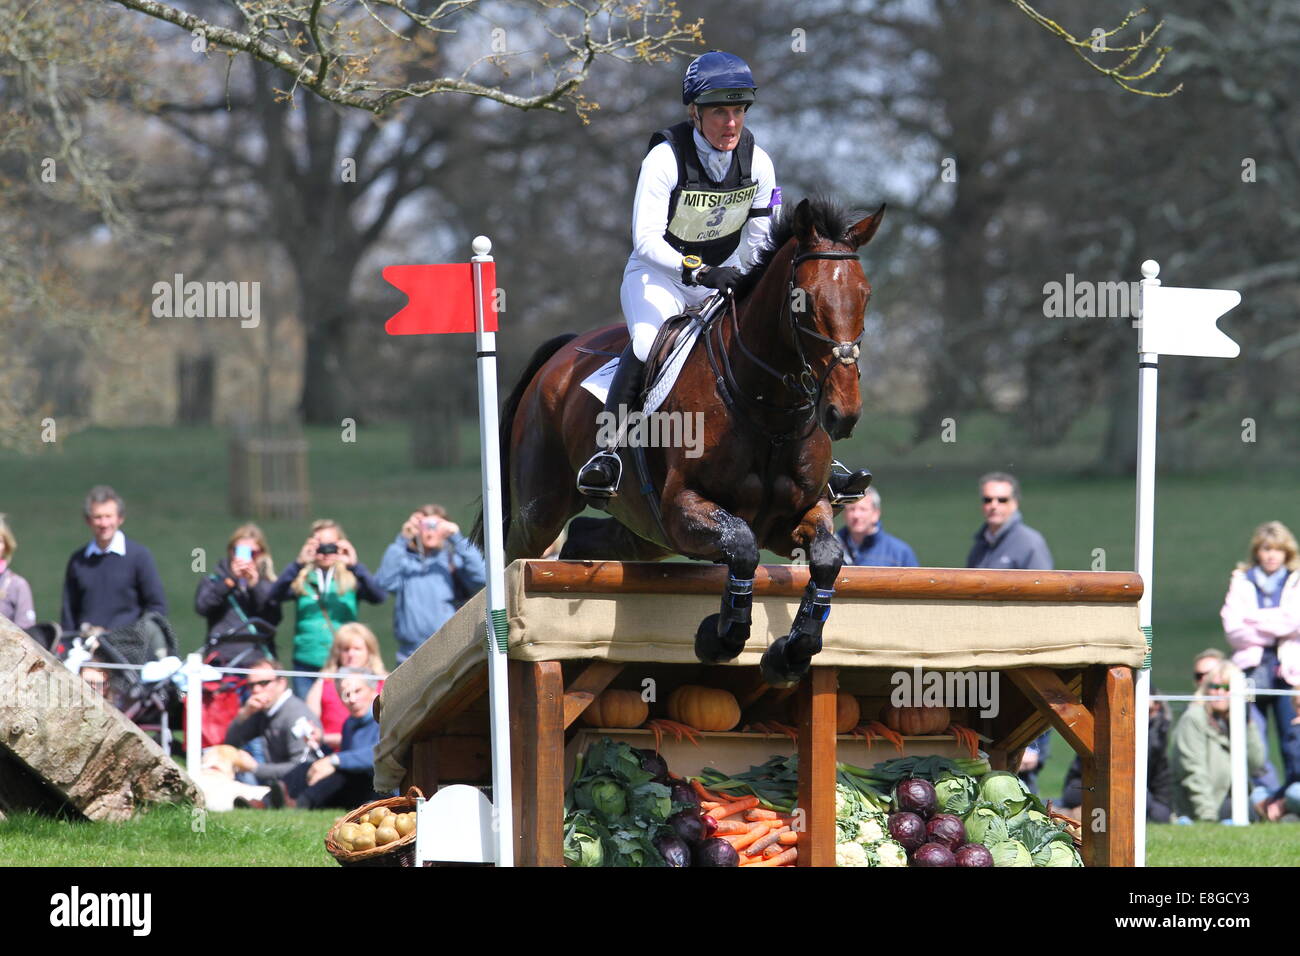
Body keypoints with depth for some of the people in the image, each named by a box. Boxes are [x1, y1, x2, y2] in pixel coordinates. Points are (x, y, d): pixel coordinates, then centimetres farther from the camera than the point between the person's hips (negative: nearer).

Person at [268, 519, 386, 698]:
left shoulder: (350, 578, 6)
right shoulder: (302, 579, 7)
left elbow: (379, 596, -9)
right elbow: (276, 594, -10)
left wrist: (355, 566, -20)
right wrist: (299, 564, -21)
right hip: (307, 663, 1)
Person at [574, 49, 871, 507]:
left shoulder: (757, 163, -7)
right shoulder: (665, 159, -20)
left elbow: (758, 240, 1)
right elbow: (646, 238, -26)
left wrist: (732, 273, -19)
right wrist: (700, 272, -39)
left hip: (724, 276, 4)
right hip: (659, 275, -4)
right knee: (648, 343, -33)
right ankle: (608, 450, -29)